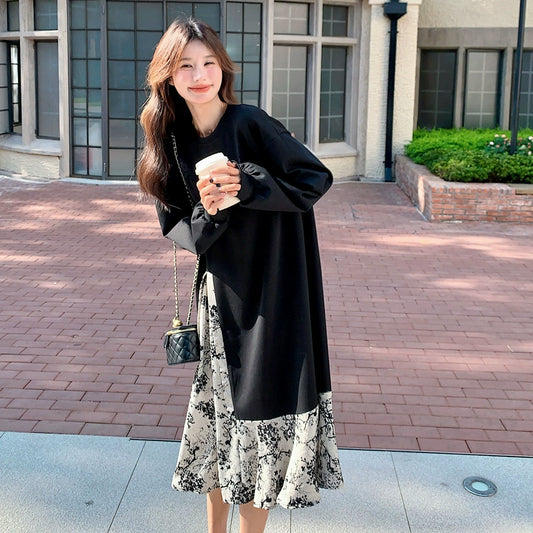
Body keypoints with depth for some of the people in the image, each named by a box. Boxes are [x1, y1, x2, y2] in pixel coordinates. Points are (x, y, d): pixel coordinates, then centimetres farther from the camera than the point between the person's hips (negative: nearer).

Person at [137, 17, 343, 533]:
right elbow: (174, 224, 4)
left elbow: (316, 178, -12)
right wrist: (205, 211, -18)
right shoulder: (171, 141, 3)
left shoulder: (250, 124, -12)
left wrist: (245, 185, -24)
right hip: (218, 293, 5)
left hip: (270, 294, -5)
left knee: (260, 408, 2)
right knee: (218, 404, 14)